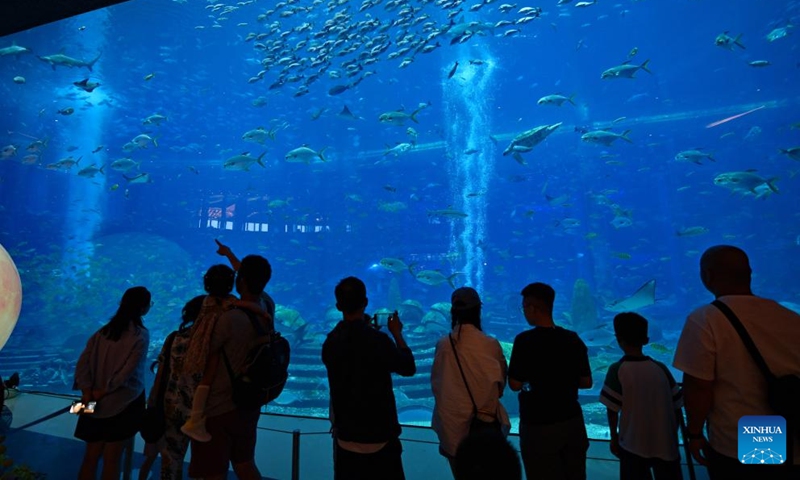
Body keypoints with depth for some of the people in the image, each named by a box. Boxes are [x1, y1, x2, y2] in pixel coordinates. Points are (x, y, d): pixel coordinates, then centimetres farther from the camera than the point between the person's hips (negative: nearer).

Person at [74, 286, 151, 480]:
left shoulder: (103, 331, 3)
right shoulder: (141, 335, -13)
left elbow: (82, 363, -2)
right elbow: (127, 370, -19)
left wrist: (87, 391, -7)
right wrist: (104, 391, -7)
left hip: (97, 403, 5)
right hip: (123, 403, -5)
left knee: (91, 455, 17)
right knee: (111, 459, 8)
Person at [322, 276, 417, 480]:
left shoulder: (330, 341, -7)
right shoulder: (378, 339, -23)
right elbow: (408, 368, -10)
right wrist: (397, 333, 1)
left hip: (345, 434, 5)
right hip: (378, 434, -4)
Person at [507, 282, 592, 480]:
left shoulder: (525, 340, -19)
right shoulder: (573, 339, -4)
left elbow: (515, 385, -14)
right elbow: (586, 382, 3)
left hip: (540, 426, -5)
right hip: (573, 421, 5)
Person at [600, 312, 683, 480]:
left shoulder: (617, 370, -14)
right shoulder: (661, 368, -3)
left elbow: (612, 409, -11)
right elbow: (677, 407, 3)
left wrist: (614, 437, 4)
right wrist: (672, 434, 18)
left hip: (634, 445, -3)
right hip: (666, 443, 4)